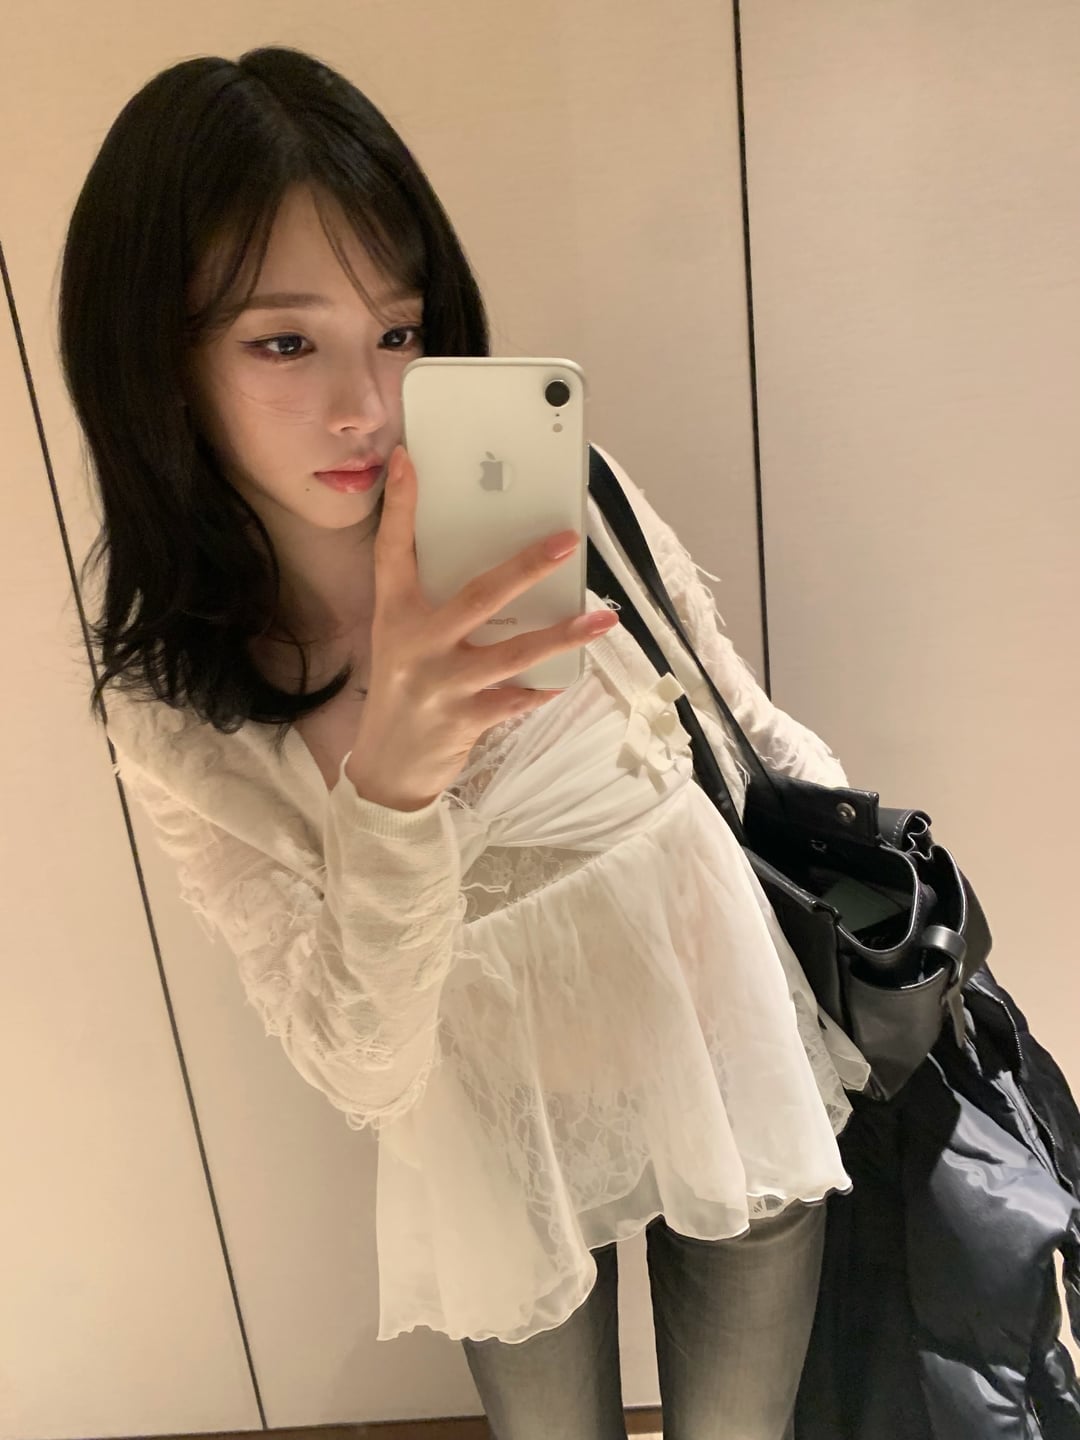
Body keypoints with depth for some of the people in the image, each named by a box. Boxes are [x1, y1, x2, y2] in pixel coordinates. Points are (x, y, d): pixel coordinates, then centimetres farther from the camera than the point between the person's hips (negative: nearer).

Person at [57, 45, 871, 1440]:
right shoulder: (171, 713, -16)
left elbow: (750, 734, -1)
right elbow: (365, 1074, -22)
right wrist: (388, 788, -39)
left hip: (744, 1070, 1)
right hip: (507, 1152, 0)